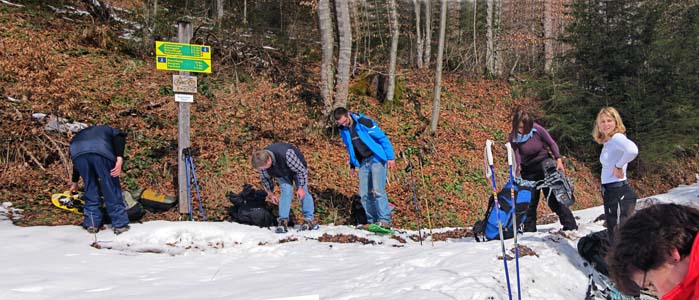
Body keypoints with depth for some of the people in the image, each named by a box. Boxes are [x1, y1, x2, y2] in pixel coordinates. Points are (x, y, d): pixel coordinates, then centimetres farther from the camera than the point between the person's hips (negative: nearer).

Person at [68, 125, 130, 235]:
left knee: (90, 189, 20)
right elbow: (119, 139, 9)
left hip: (78, 154, 3)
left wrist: (75, 182, 63)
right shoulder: (111, 130, 36)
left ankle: (92, 224, 21)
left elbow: (77, 163, 51)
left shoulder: (80, 134, 46)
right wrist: (119, 159, -5)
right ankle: (120, 224, 13)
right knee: (111, 190, 8)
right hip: (102, 154, -3)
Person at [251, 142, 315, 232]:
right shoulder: (262, 161, -29)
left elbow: (302, 170, -31)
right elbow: (265, 178, -6)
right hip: (282, 173, 3)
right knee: (286, 191, -16)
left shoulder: (286, 154, -46)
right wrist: (271, 194, -1)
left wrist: (301, 187, -26)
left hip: (297, 169, -3)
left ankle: (309, 219, -6)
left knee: (303, 193, -12)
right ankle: (283, 221, -17)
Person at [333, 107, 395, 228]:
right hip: (363, 162, 7)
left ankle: (385, 220, -14)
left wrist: (390, 157, -15)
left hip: (376, 159, -7)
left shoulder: (364, 122, -17)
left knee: (377, 190, -18)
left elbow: (383, 138, -13)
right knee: (364, 194, 4)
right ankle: (372, 221, 13)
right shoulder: (343, 130, 4)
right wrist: (352, 164, 22)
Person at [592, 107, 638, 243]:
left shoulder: (617, 137, -13)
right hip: (609, 192, 10)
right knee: (613, 234, 18)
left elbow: (632, 150, -34)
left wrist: (619, 166, -22)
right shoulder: (607, 142, 14)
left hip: (619, 192, -10)